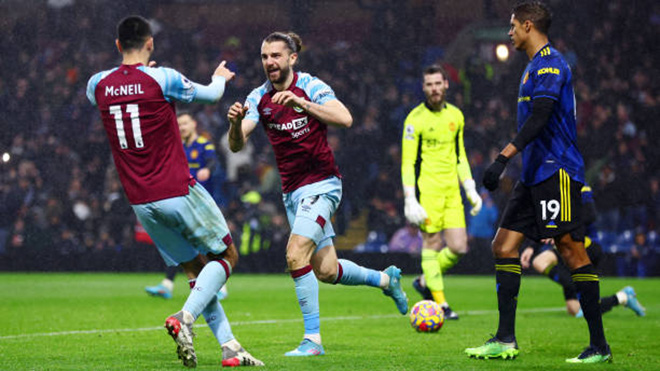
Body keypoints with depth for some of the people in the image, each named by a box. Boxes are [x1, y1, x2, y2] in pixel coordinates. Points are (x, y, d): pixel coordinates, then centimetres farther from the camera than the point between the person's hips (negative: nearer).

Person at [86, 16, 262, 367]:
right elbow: (211, 94, 5)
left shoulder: (98, 84, 1)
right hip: (178, 192, -5)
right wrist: (220, 77, 29)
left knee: (197, 270, 14)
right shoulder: (162, 79, -12)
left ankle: (229, 346, 4)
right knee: (226, 256, 9)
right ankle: (185, 317, -14)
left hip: (140, 202, 5)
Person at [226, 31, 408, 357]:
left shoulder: (311, 87, -10)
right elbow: (237, 144, -7)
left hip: (320, 183, -6)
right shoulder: (259, 98, 3)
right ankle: (385, 279, 37)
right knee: (326, 271, 10)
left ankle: (312, 339, -16)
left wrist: (300, 102, -34)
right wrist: (235, 122, -29)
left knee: (296, 254, -22)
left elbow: (344, 119, -25)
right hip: (291, 192, 6)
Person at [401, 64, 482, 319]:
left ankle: (425, 282, 22)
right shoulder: (415, 119, -6)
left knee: (459, 247, -1)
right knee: (433, 244, -4)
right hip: (427, 190, -5)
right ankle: (440, 304, 2)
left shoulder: (455, 115, 12)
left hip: (452, 191, 5)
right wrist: (410, 199, -14)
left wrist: (470, 189, 15)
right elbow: (407, 162, -7)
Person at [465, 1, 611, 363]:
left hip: (557, 171, -10)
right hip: (534, 174, 10)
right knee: (504, 245, 5)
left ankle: (599, 345, -6)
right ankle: (505, 340, 7)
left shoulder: (550, 63, -12)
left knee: (571, 249, -9)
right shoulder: (535, 65, 20)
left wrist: (503, 158, -29)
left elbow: (539, 119, -23)